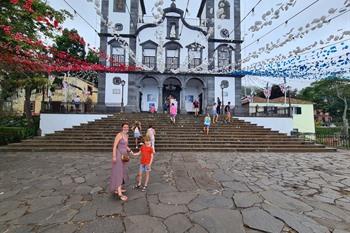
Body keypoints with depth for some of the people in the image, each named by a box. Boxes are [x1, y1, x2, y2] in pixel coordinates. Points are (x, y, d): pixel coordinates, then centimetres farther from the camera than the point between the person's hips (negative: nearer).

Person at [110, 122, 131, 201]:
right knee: (118, 173, -7)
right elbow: (114, 146, -18)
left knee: (122, 172, 14)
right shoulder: (119, 135, -15)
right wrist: (114, 156, -22)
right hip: (118, 155, -9)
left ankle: (117, 189, 28)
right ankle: (120, 193, -5)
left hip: (124, 155, 9)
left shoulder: (126, 135, 9)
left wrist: (128, 149, 5)